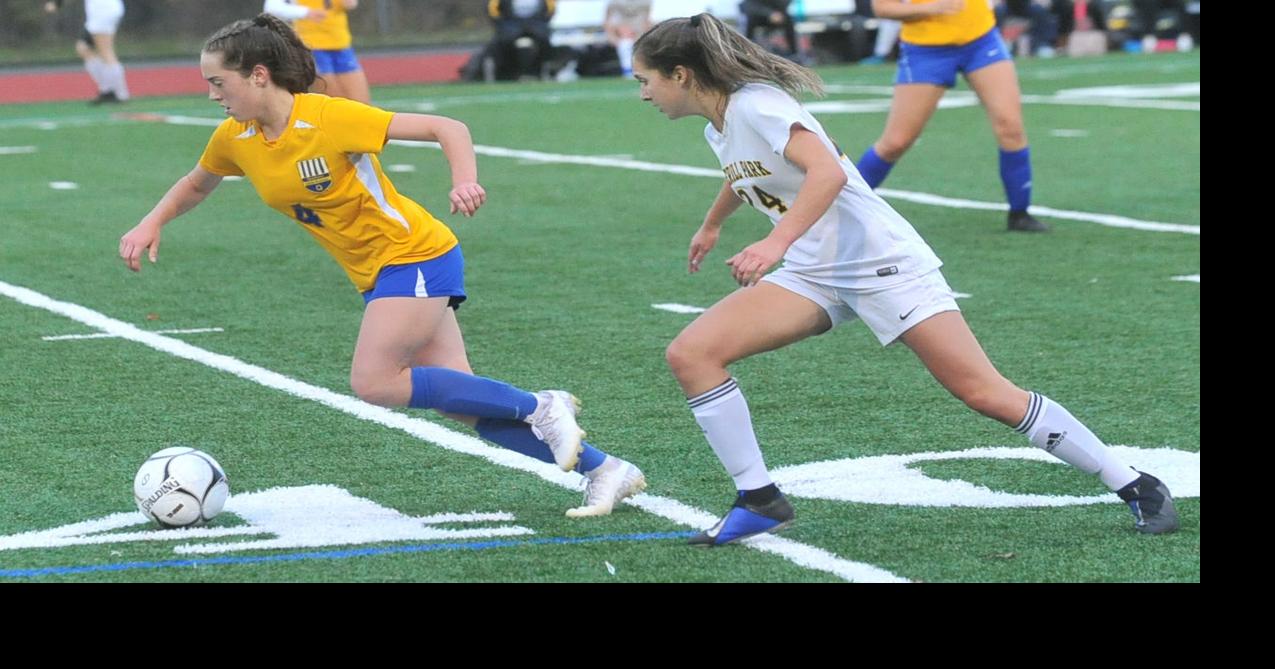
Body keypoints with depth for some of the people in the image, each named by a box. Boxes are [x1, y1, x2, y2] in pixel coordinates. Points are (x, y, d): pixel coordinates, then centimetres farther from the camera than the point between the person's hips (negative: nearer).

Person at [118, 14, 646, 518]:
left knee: (374, 383, -18)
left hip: (415, 256, -7)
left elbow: (446, 128, -20)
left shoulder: (327, 118, -21)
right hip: (377, 274, 7)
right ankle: (604, 471, 7)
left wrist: (465, 181, -37)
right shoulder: (235, 139, 0)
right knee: (459, 399, 0)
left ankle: (539, 409, -9)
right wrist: (151, 224, 5)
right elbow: (196, 186, 21)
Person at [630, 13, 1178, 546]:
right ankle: (759, 500, -3)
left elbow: (828, 171, -32)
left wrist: (776, 242, -43)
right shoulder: (718, 128, 10)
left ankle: (1137, 489, -1)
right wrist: (711, 225, 51)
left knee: (985, 392, -11)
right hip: (813, 275, 9)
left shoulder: (755, 105, -17)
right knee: (690, 353, -7)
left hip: (880, 260, -9)